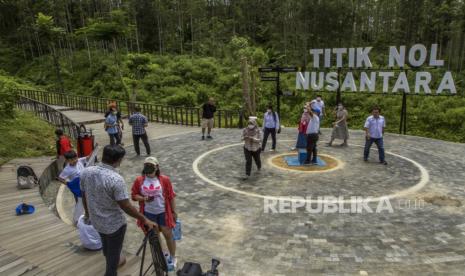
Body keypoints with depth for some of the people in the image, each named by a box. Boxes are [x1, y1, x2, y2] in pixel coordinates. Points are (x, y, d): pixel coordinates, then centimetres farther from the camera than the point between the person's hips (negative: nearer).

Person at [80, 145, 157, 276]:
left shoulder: (85, 172, -13)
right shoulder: (116, 179, -33)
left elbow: (84, 195, 3)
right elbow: (126, 206, -27)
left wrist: (87, 211, 21)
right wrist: (145, 220, -16)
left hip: (96, 220, 7)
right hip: (114, 223, -7)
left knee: (105, 245, 32)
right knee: (114, 250, 18)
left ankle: (113, 262, 58)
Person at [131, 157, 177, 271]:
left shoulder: (164, 179, -13)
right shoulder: (139, 180, -9)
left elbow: (171, 197, -5)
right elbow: (134, 196, 0)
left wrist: (174, 212, -1)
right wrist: (143, 198, -20)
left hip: (163, 212, -2)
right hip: (148, 213, 2)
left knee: (168, 235, 7)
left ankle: (172, 258, 28)